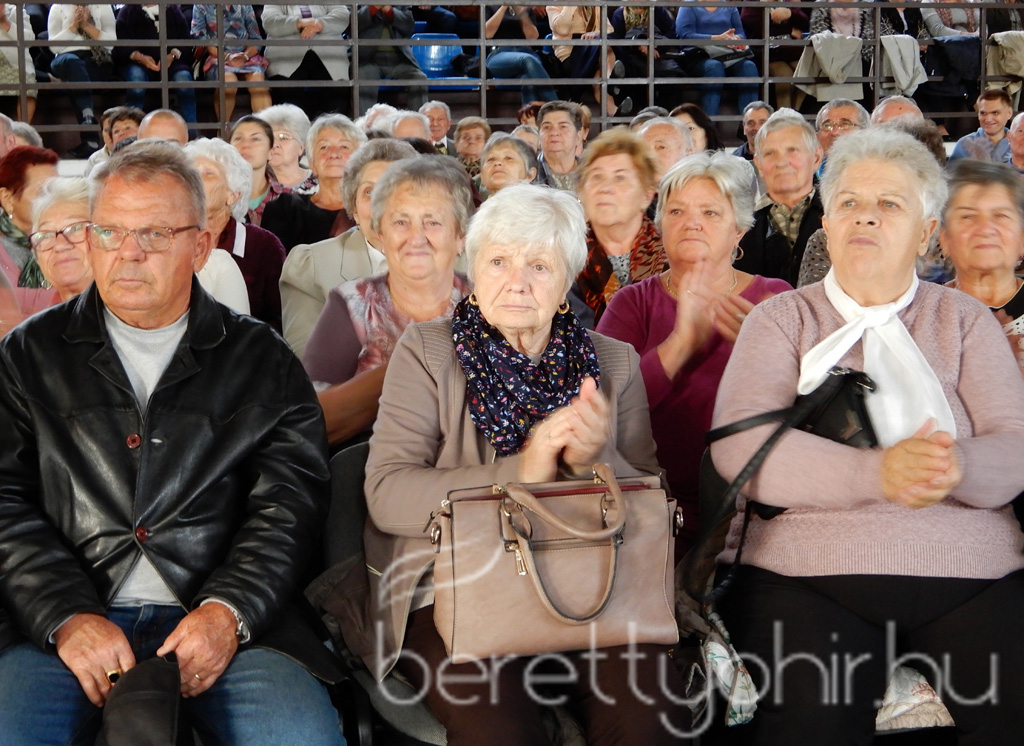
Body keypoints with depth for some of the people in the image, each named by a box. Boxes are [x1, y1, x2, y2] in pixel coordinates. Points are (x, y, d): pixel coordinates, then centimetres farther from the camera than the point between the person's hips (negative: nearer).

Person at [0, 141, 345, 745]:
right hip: (58, 624, 0)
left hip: (230, 621, 0)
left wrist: (229, 610, -12)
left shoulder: (262, 360, 13)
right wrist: (67, 616, -11)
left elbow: (291, 500, 5)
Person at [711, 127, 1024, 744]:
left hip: (970, 577, 2)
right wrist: (878, 472, -21)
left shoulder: (965, 319, 17)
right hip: (807, 575, -2)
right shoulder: (782, 319, 11)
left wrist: (957, 467, -21)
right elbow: (738, 446, -6)